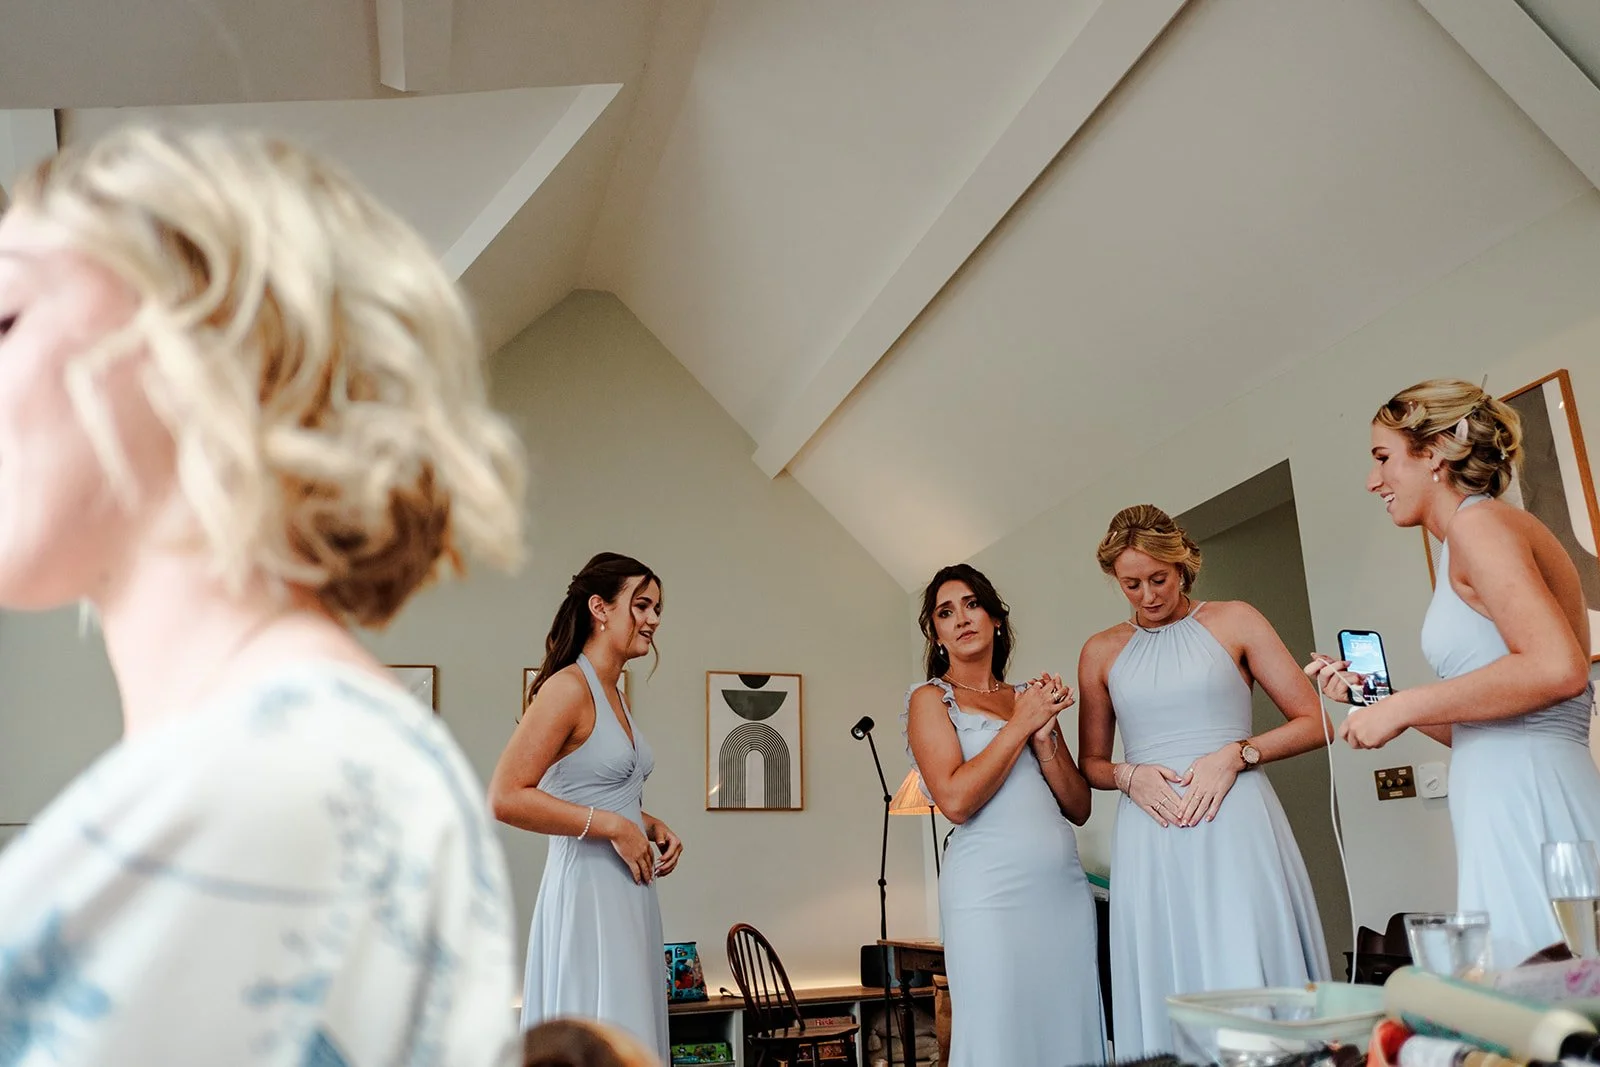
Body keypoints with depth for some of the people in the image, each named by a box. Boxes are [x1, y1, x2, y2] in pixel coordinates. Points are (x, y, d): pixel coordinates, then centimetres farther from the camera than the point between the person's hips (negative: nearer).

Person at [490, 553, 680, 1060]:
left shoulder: (615, 695, 13)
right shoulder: (568, 687, -13)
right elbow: (506, 798, -21)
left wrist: (651, 825, 7)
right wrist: (612, 826, -18)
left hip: (628, 892, 9)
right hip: (587, 890, -9)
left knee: (633, 1038, 14)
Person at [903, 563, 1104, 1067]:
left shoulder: (1031, 698, 16)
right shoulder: (931, 699, 2)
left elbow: (1079, 808, 12)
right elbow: (956, 800, -13)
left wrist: (1044, 734, -3)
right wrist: (1020, 724, -7)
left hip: (1066, 888, 5)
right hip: (991, 893, -5)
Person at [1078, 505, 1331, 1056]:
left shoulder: (1233, 621, 7)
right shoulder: (1101, 652, 13)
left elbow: (1314, 723, 5)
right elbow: (1091, 762, 18)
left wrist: (1235, 754, -9)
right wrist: (1129, 774, -3)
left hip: (1236, 828, -2)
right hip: (1150, 841, 2)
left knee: (1253, 981, -4)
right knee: (1166, 997, 2)